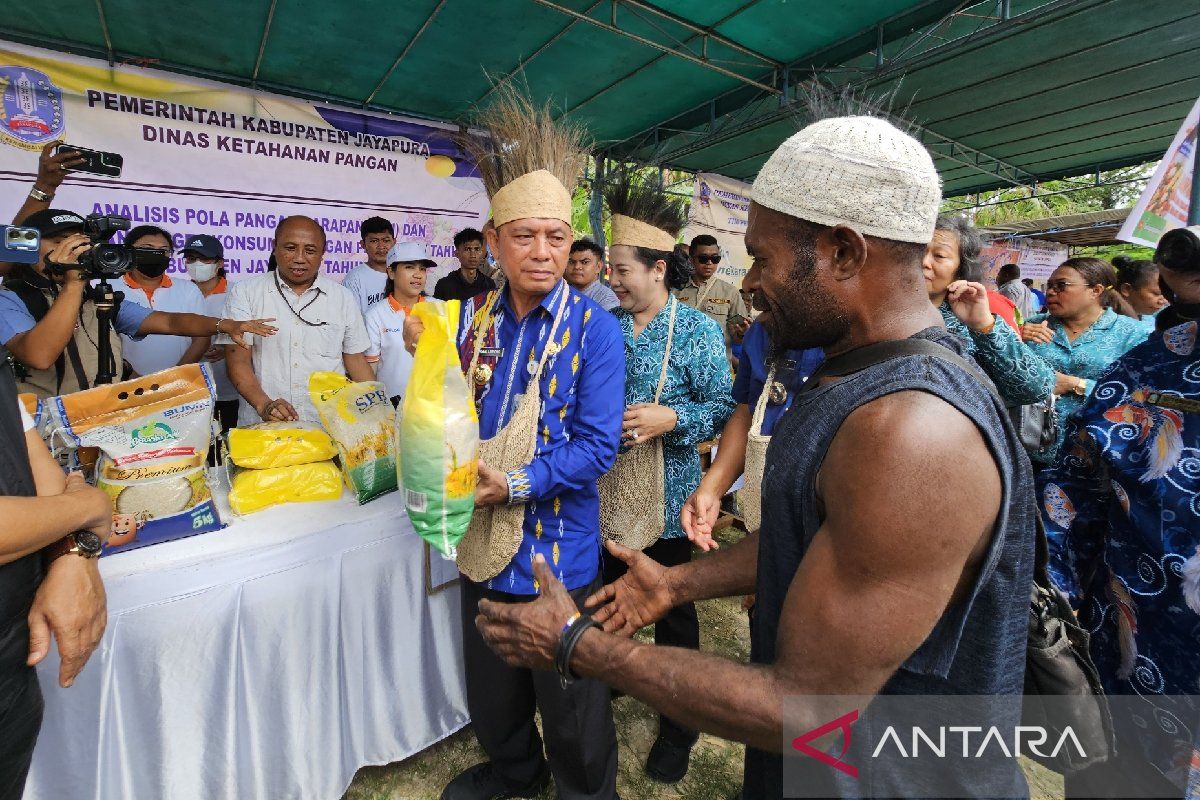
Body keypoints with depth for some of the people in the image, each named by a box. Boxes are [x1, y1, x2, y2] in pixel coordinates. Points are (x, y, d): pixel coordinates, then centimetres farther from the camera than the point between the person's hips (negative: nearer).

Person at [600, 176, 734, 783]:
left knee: (673, 610, 14)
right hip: (608, 490, 5)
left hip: (666, 496, -4)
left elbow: (724, 408, -10)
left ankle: (679, 724, 37)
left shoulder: (698, 332, -10)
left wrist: (671, 419, -24)